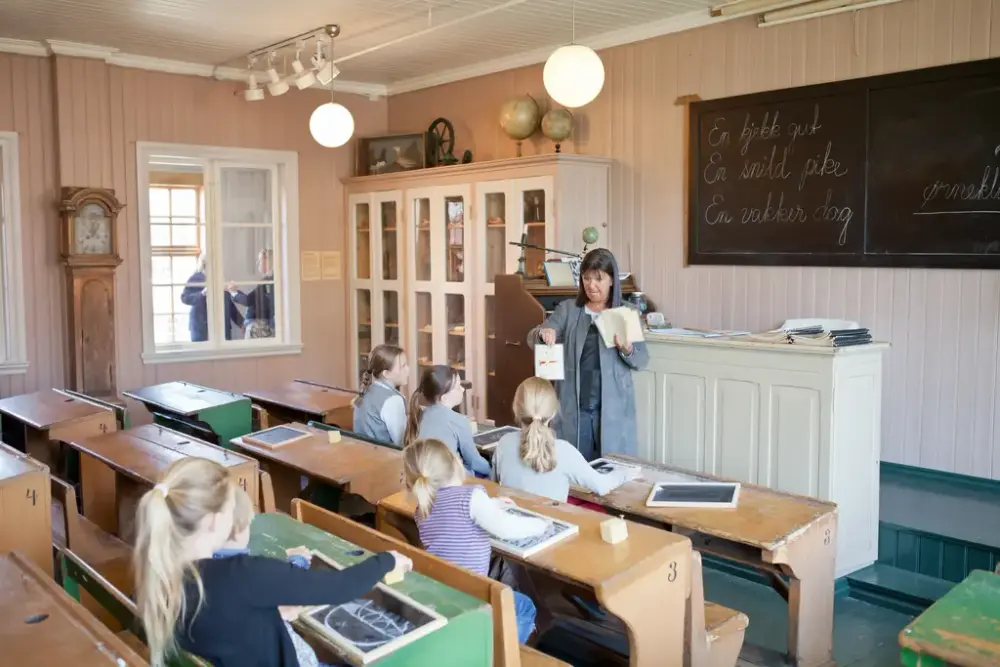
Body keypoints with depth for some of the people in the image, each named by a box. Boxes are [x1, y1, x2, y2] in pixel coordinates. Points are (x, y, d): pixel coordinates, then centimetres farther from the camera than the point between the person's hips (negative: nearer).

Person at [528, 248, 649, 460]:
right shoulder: (567, 309, 2)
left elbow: (642, 361, 0)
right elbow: (532, 338, -4)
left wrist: (627, 349, -21)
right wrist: (542, 334, -26)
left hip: (613, 409, -1)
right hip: (573, 407, 1)